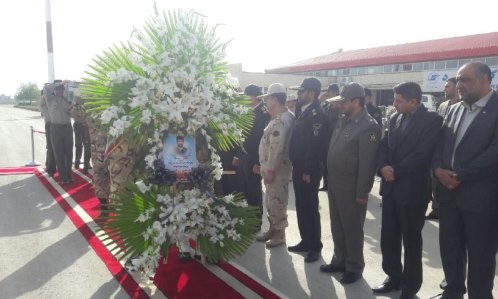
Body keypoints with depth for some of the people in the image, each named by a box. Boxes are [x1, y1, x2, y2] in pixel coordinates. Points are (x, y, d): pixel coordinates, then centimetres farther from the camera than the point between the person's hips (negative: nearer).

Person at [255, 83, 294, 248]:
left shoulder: (281, 120, -21)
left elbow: (276, 148, -25)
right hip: (272, 167, 10)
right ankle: (273, 229, 33)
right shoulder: (279, 118, 12)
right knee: (271, 200, 19)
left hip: (277, 168, -10)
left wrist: (270, 170, -23)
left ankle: (279, 234, 16)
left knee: (277, 201, 2)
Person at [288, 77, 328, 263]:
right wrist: (296, 165, 12)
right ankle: (306, 241, 28)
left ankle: (315, 246, 15)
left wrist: (308, 171, -21)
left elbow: (315, 144, -21)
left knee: (310, 208, 2)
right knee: (301, 206, 15)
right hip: (298, 167, 9)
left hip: (308, 171, -9)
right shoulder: (303, 111, 12)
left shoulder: (317, 114, -16)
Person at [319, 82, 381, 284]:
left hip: (351, 187, -8)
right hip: (334, 184, 8)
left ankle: (354, 267, 23)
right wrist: (329, 179, 12)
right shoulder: (343, 120, 10)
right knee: (337, 227, 18)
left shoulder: (368, 126, -16)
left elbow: (367, 163, -18)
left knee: (352, 229, 7)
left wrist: (361, 193, -18)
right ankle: (339, 260, 33)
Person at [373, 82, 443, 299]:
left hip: (412, 189, -6)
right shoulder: (395, 118, 9)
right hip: (390, 186, 6)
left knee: (411, 240, 9)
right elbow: (384, 145, 6)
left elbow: (423, 155, -19)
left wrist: (395, 170, -15)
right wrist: (383, 166, -13)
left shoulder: (432, 120, -11)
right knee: (388, 236, 12)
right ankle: (394, 277, 31)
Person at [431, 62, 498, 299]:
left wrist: (461, 176, -15)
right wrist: (438, 169, -8)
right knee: (449, 247, 16)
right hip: (449, 191, 6)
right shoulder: (455, 109, 12)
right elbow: (440, 144, 10)